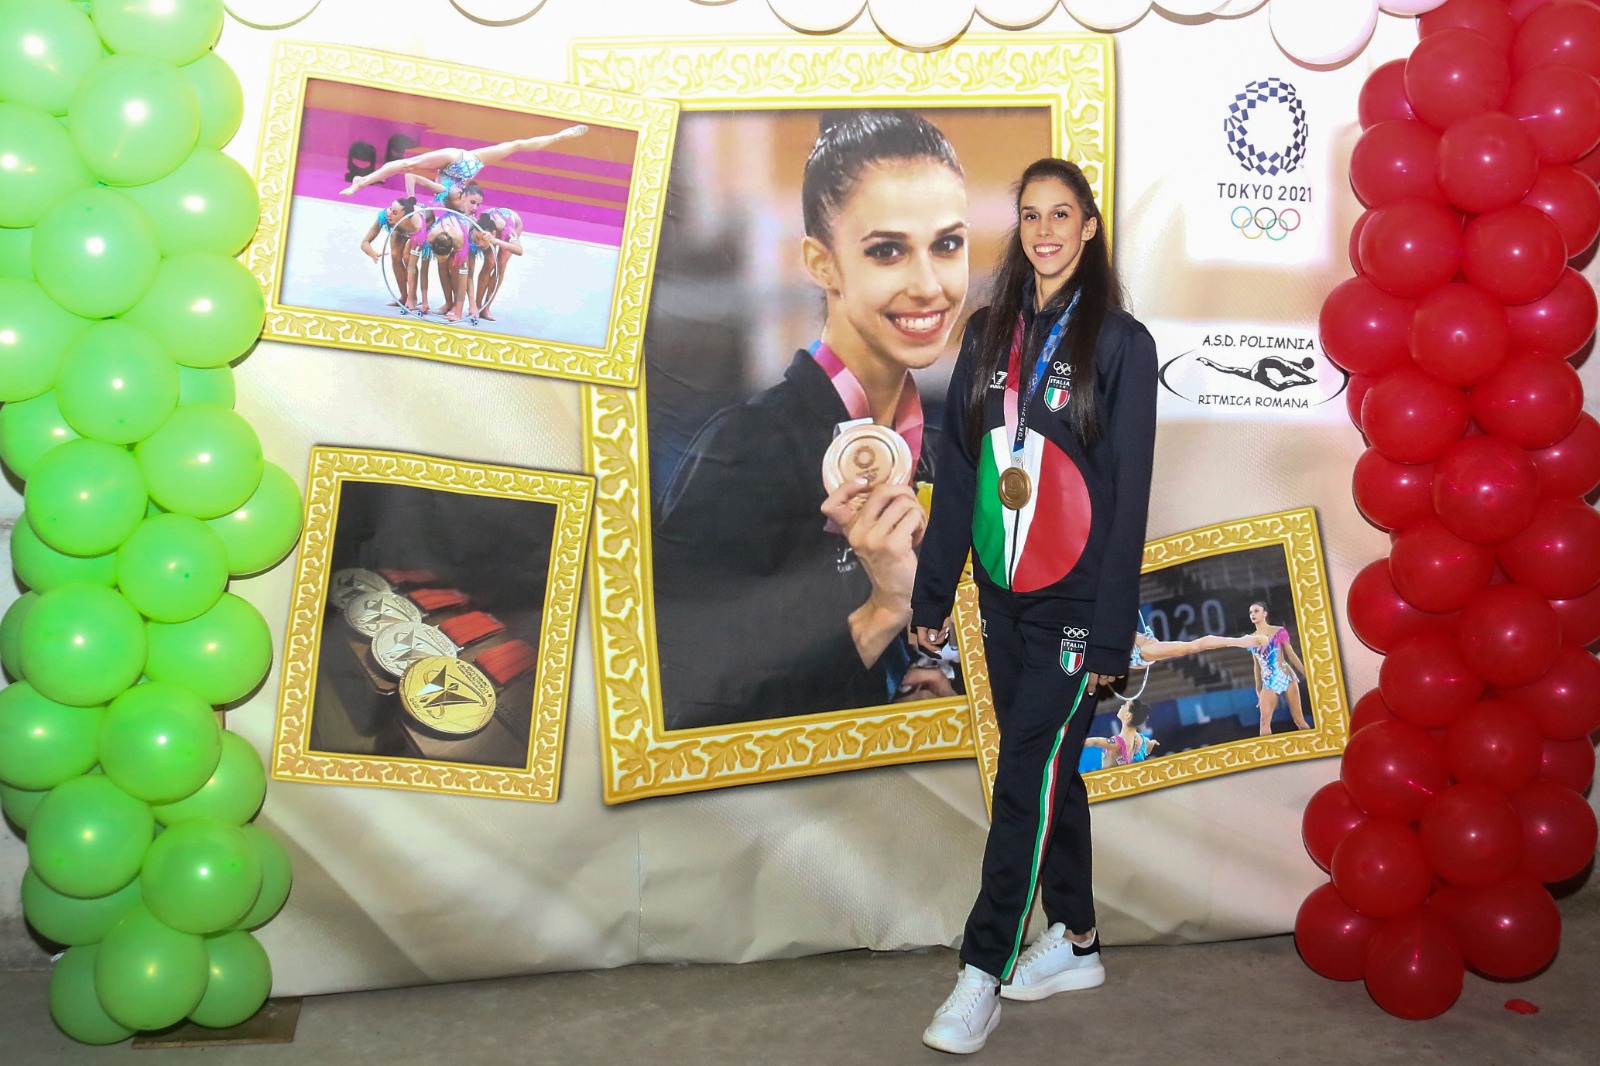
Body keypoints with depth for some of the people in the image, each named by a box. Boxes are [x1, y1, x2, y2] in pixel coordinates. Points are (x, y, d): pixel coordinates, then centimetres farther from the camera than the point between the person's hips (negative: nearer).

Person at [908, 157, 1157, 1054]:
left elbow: (1129, 492, -8)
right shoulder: (991, 335, 9)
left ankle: (984, 976, -1)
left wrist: (1111, 632, -12)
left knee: (1028, 777, -7)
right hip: (1003, 593, 5)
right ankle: (1075, 944, 27)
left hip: (1074, 601, -5)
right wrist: (934, 592, 8)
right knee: (1048, 771, 13)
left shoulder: (1119, 341, -5)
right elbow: (958, 470, 11)